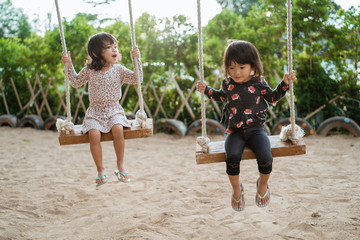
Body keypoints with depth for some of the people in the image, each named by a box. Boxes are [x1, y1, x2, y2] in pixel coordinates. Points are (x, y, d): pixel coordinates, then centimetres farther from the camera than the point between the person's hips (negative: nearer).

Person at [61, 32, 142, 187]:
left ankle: (120, 164, -9)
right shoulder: (89, 70, 5)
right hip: (95, 112, 0)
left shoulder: (119, 70, 3)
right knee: (94, 134, -27)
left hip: (114, 110, 0)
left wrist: (136, 60, -10)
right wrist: (69, 66, 7)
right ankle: (100, 170, -10)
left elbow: (137, 78, -3)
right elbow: (76, 82, 16)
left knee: (118, 129, -30)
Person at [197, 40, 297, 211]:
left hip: (255, 128, -1)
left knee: (265, 157, -24)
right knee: (232, 156, -27)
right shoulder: (227, 83, 3)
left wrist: (285, 83, 3)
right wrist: (206, 90, 14)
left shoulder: (258, 82, -1)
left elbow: (273, 97, 14)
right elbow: (221, 96, 26)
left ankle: (262, 185, 11)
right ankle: (236, 190, 1)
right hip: (234, 131, 1)